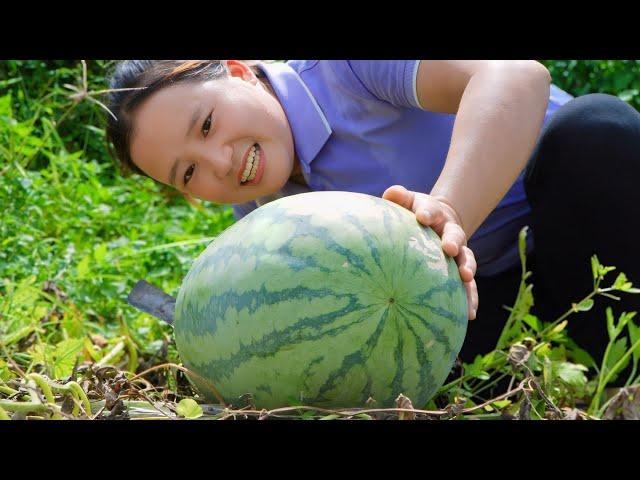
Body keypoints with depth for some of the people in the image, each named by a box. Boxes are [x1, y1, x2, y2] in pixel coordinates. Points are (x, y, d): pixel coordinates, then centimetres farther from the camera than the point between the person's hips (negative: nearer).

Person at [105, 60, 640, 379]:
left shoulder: (341, 68, -25)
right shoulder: (259, 222, -3)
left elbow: (518, 76, -41)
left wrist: (450, 210, -57)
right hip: (496, 287, 5)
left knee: (595, 124, -37)